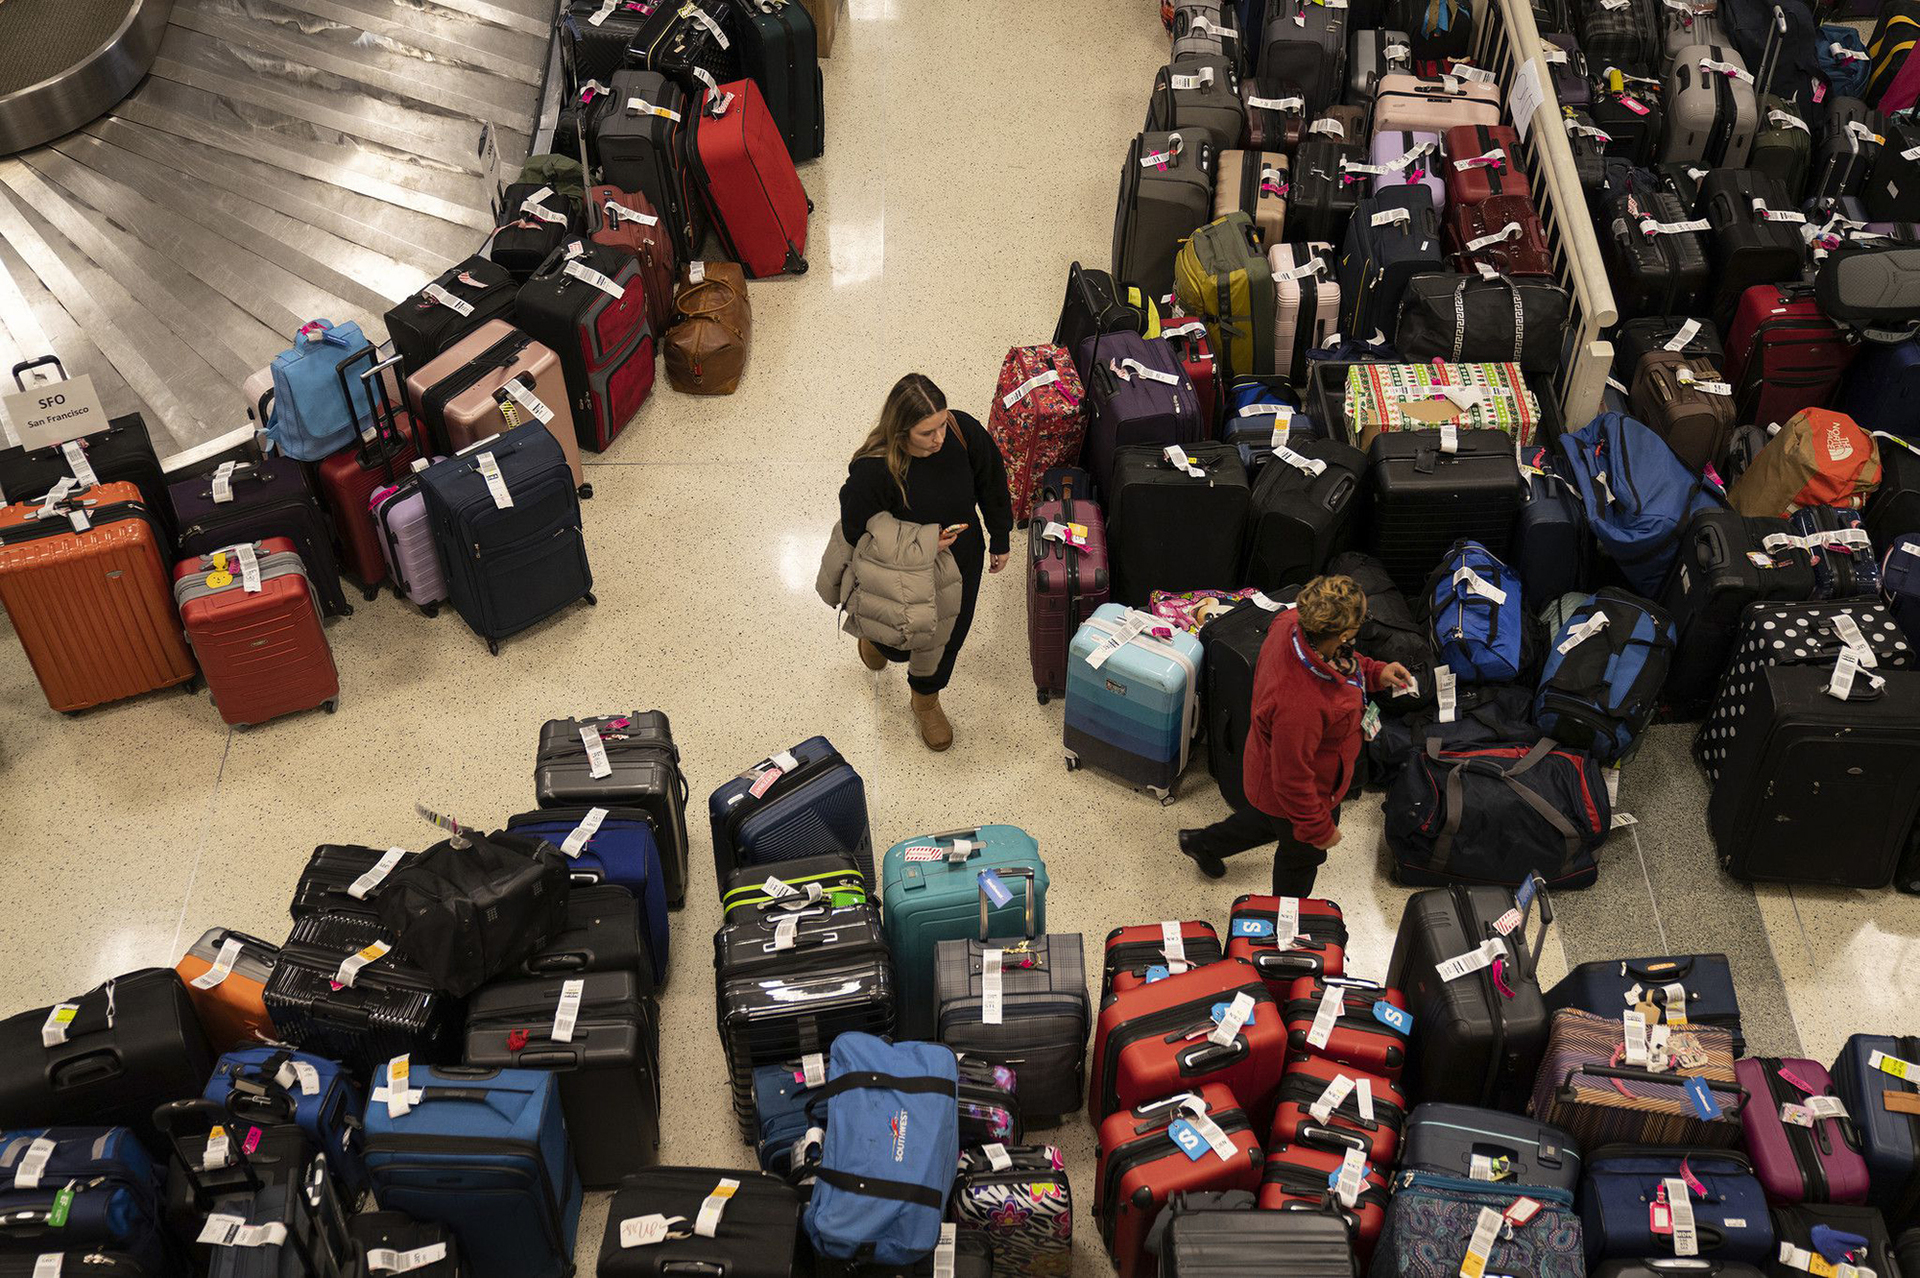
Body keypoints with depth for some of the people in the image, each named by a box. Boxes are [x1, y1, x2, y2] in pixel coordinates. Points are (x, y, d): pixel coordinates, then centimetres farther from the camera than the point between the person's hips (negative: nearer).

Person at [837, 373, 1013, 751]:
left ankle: (926, 701, 56)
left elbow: (991, 483, -7)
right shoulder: (872, 470, -38)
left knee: (948, 638, 25)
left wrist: (999, 539, 5)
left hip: (962, 563, 3)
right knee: (902, 644, 23)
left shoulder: (965, 432, -27)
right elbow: (856, 532, -23)